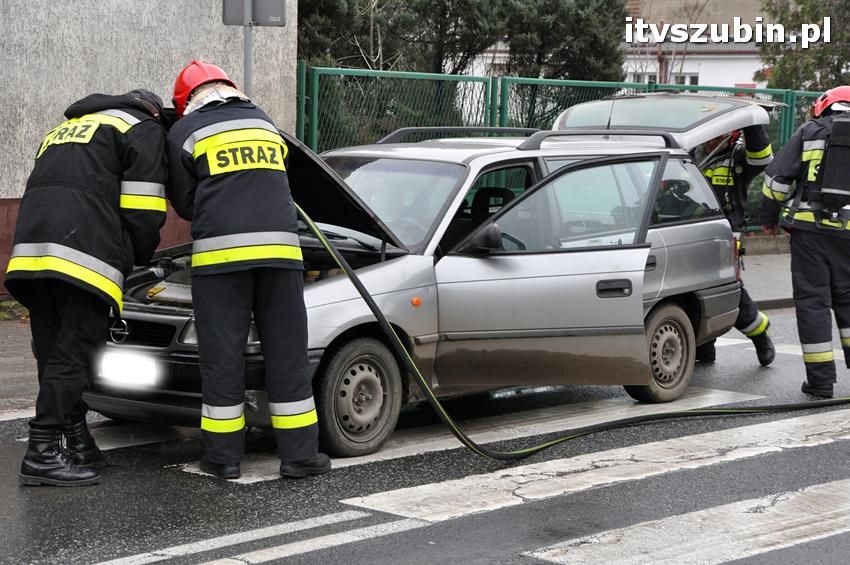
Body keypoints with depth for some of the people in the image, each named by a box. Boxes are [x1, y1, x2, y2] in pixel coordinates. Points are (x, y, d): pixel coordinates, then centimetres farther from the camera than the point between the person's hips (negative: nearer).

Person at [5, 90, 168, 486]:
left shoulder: (65, 129, 37)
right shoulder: (144, 130, 14)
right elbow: (142, 208, 2)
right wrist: (140, 256, 17)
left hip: (32, 247, 7)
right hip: (84, 252, -7)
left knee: (53, 354, 10)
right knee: (71, 355, -6)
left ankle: (80, 447, 13)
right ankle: (42, 454, -10)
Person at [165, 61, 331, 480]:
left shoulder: (184, 132, 9)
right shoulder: (264, 122, 22)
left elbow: (184, 204, 13)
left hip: (219, 251, -3)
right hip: (279, 246, 3)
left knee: (222, 355, 3)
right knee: (287, 352, 6)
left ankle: (224, 457, 7)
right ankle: (299, 454, 8)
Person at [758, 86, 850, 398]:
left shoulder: (809, 131, 3)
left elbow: (778, 175, -1)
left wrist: (768, 216, 9)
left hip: (809, 228, -2)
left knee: (812, 300, 2)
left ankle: (821, 379, 1)